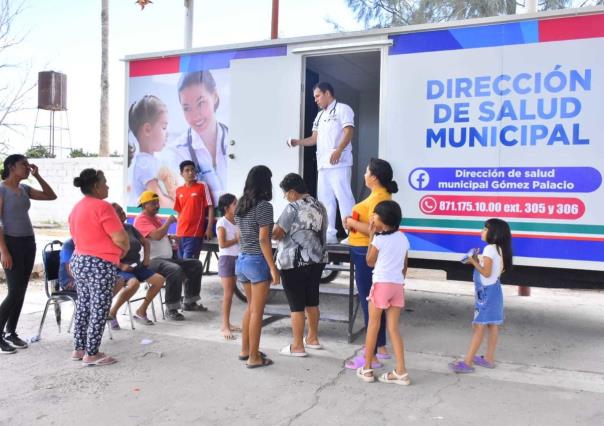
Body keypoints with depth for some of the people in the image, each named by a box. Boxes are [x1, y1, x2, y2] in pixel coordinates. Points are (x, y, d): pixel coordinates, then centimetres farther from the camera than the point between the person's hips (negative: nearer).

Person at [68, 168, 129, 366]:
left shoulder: (76, 208, 11)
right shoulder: (102, 207, -17)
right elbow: (121, 239, -19)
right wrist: (125, 249, 1)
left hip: (78, 261, 9)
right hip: (100, 265, -9)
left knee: (83, 306, 17)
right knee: (99, 310, 0)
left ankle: (79, 349, 25)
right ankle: (92, 354, 6)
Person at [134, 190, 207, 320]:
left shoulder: (156, 218, 21)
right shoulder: (141, 220, -10)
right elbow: (157, 236, -25)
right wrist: (168, 222, -12)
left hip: (167, 258, 10)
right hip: (152, 260, -10)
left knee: (196, 264, 4)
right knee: (176, 270, -37)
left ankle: (189, 302, 11)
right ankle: (171, 309, -25)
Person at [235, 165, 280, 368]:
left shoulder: (240, 205, 9)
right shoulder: (264, 206, -14)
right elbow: (263, 240, -18)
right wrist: (273, 268, -15)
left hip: (242, 260, 8)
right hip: (258, 261, -8)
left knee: (250, 307, 20)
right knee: (257, 311, 2)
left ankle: (245, 350, 28)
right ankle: (254, 357, 10)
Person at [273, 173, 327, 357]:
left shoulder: (293, 208, -14)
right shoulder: (320, 206, 9)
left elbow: (276, 233, -17)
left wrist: (269, 231, 3)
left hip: (295, 263, -7)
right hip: (317, 260, 8)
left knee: (296, 305, 1)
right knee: (312, 301, 18)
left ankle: (297, 346, 8)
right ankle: (313, 338, 31)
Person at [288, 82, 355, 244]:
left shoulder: (342, 109, 1)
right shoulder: (320, 116, 24)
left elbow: (348, 131, -12)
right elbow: (314, 138, 21)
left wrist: (338, 150, -26)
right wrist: (297, 142, 6)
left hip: (339, 163, -8)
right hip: (323, 163, 8)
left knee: (343, 196, -11)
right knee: (325, 199, 6)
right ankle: (329, 234, 11)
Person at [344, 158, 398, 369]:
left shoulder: (378, 197, -18)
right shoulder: (381, 195, 14)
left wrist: (352, 223, -15)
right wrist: (354, 222, 5)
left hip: (368, 254, -11)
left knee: (369, 303, -5)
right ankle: (381, 347, 30)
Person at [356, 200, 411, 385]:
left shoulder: (379, 239, -9)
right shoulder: (403, 238, 10)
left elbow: (370, 262, 3)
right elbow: (405, 266, 15)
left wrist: (371, 235, 3)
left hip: (381, 284, -5)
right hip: (398, 285, 5)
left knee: (373, 325, 6)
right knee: (393, 328, 8)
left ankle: (367, 369, 15)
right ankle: (401, 372, 4)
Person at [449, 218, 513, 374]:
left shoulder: (489, 249, -16)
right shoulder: (498, 249, 13)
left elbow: (486, 273, -21)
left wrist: (474, 262, -12)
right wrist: (477, 262, 7)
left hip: (486, 291, -10)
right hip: (493, 290, 10)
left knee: (479, 327, -10)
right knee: (492, 325, 13)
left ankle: (467, 362, -10)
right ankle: (489, 358, 21)